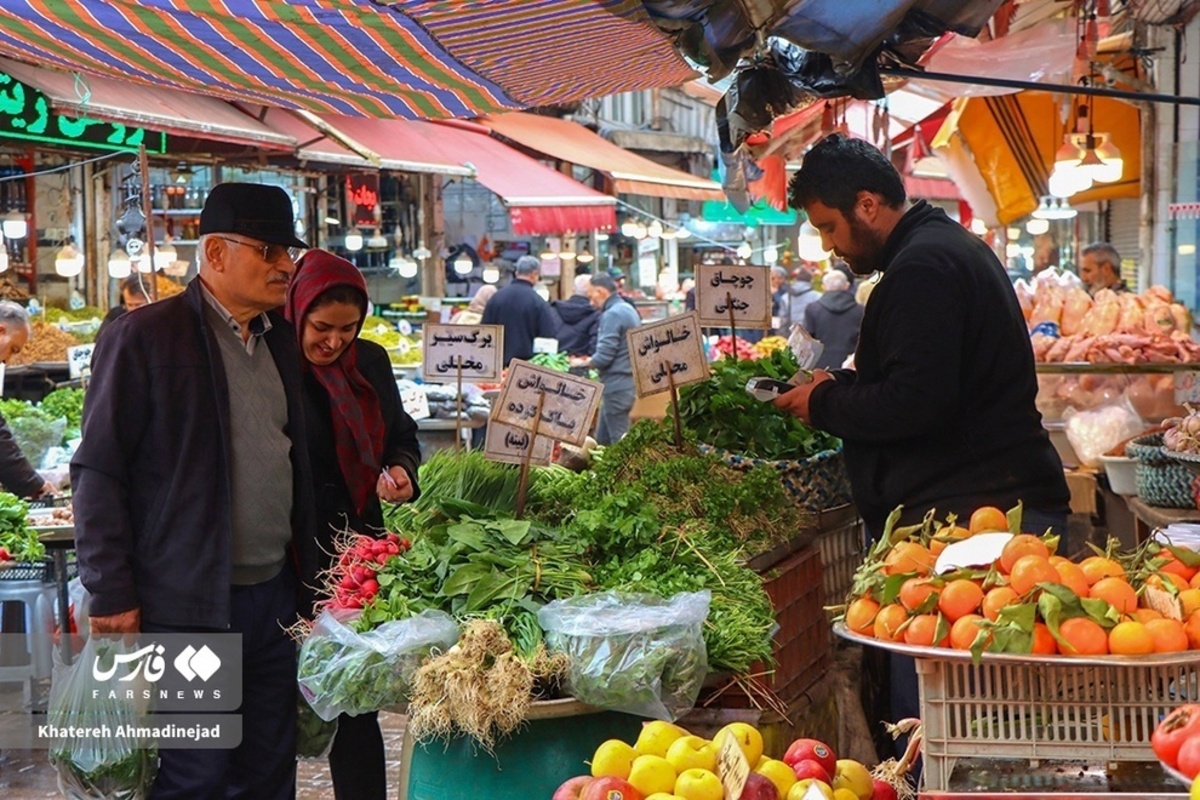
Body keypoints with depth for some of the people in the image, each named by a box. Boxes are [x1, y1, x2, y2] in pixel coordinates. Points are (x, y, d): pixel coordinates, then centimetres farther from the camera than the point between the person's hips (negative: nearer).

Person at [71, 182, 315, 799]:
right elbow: (99, 472, -10)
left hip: (275, 596, 7)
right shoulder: (144, 337, -9)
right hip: (186, 607, -6)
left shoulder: (281, 338, 12)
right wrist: (111, 597, -11)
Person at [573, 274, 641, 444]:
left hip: (616, 385, -10)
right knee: (601, 440, 15)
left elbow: (603, 357, -20)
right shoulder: (629, 310, 15)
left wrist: (582, 363, -2)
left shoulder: (611, 315, -15)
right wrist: (590, 361, 15)